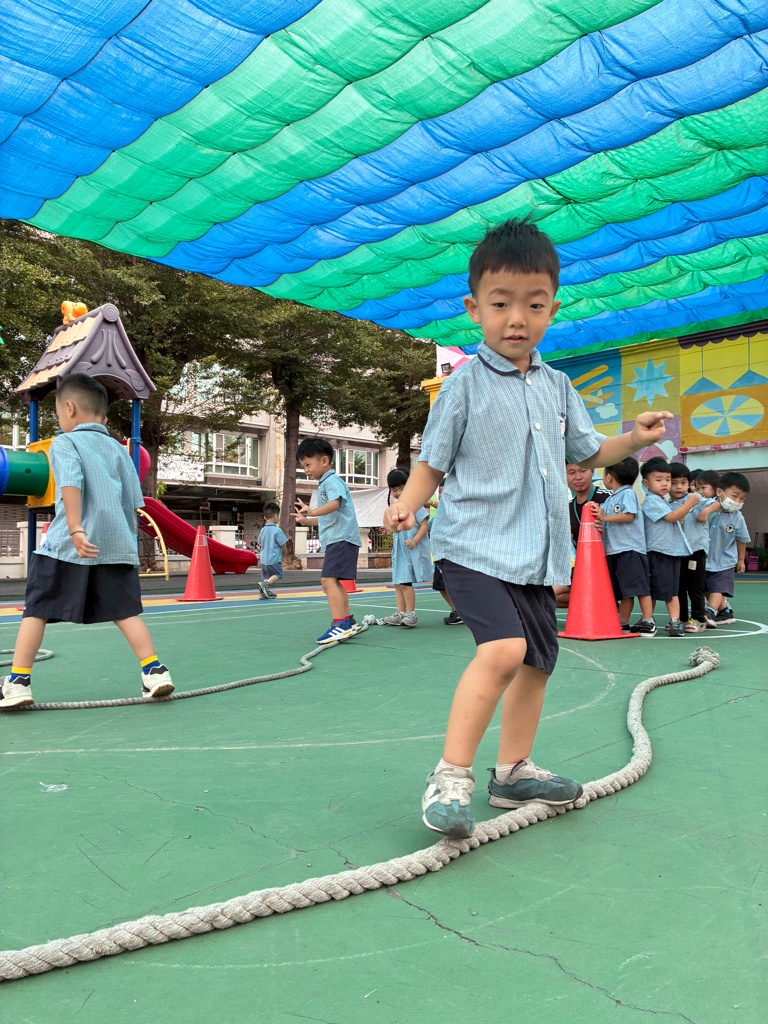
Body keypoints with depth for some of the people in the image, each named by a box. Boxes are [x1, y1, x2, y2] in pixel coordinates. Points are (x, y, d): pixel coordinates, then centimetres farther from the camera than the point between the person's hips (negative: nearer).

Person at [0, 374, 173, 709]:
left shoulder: (64, 443, 5)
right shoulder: (119, 449, 20)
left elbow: (71, 484, -14)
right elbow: (134, 501, 17)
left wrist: (75, 529, -23)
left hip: (68, 546, -4)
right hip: (117, 544, 4)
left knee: (37, 609, 5)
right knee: (125, 611, 7)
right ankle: (154, 671, -1)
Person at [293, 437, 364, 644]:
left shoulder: (332, 480, -7)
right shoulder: (323, 485, 25)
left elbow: (335, 503, -28)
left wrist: (312, 512, -39)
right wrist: (306, 520, 24)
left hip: (342, 538, -11)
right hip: (334, 540, 11)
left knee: (329, 580, -19)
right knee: (333, 582, 15)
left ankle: (340, 625, -22)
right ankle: (348, 623, 23)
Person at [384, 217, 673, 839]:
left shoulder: (558, 386, 12)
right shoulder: (466, 385, -4)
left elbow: (588, 451, 22)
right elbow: (432, 463, -1)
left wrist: (635, 439, 5)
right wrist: (407, 506, -19)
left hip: (538, 554, 7)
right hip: (475, 546, -7)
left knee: (538, 660, 14)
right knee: (504, 647, -25)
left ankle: (514, 771, 31)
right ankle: (452, 774, -12)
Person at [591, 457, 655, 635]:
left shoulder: (628, 493, -5)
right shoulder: (609, 500, 20)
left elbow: (629, 515, -17)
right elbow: (607, 524, 22)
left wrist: (604, 517, -14)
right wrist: (597, 514, 5)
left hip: (631, 549, -8)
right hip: (613, 550, 8)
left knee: (639, 587, -7)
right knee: (622, 591, 10)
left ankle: (648, 622, -3)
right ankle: (623, 624, 13)